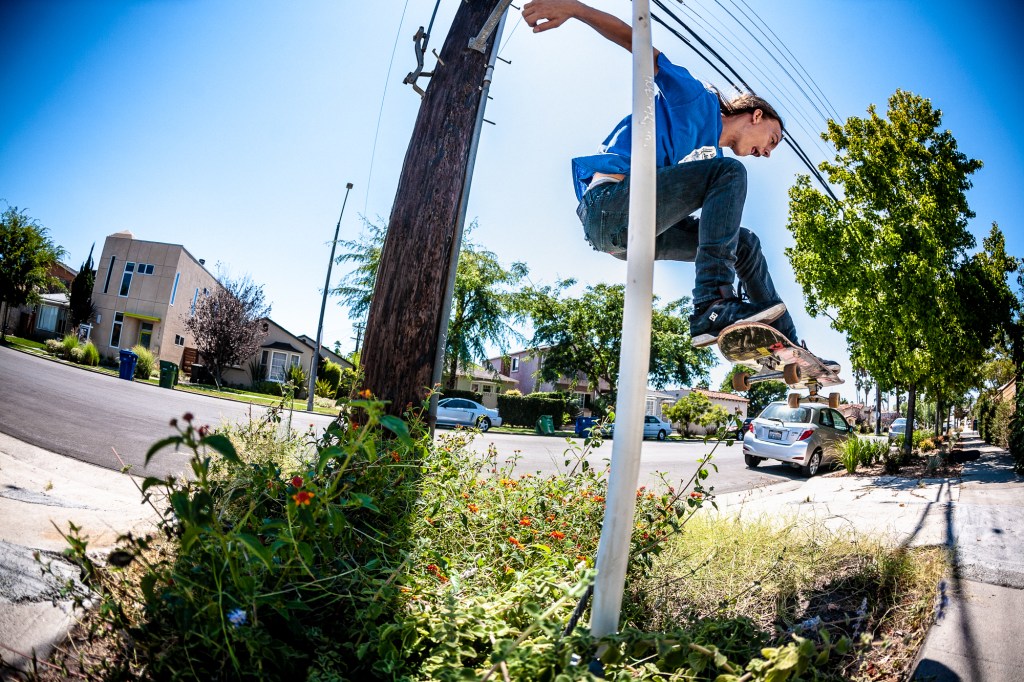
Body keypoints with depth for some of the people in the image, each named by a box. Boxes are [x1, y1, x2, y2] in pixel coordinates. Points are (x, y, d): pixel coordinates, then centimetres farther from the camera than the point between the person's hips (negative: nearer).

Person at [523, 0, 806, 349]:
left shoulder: (710, 157, 28)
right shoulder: (699, 101, 6)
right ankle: (713, 307, -30)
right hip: (608, 201, -9)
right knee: (731, 173, -18)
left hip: (631, 231, 9)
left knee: (746, 244, 10)